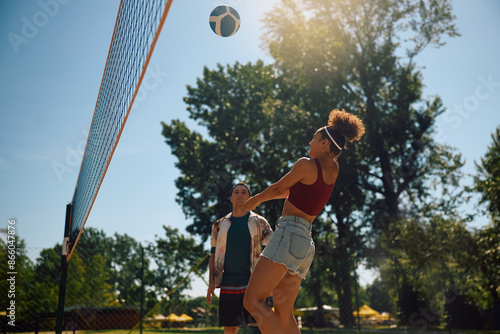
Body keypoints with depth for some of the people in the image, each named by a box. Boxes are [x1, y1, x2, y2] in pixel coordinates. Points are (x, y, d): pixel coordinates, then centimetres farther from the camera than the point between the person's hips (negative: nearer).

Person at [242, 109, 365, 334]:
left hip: (288, 235, -9)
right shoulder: (333, 169, 14)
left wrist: (255, 200, 25)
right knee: (283, 313, 9)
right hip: (306, 243, 9)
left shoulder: (306, 164, -6)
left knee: (252, 300, -13)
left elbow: (279, 188, 9)